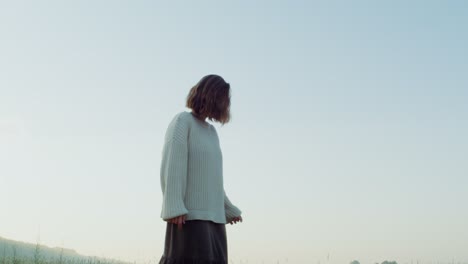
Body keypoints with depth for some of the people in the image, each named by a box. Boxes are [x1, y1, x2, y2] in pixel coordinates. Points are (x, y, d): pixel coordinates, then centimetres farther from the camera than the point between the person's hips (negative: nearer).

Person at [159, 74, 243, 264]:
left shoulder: (211, 131, 20)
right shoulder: (182, 121, -2)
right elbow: (172, 166, -12)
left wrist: (229, 209, 30)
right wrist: (174, 208, -21)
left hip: (213, 214, 8)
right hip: (189, 215, -7)